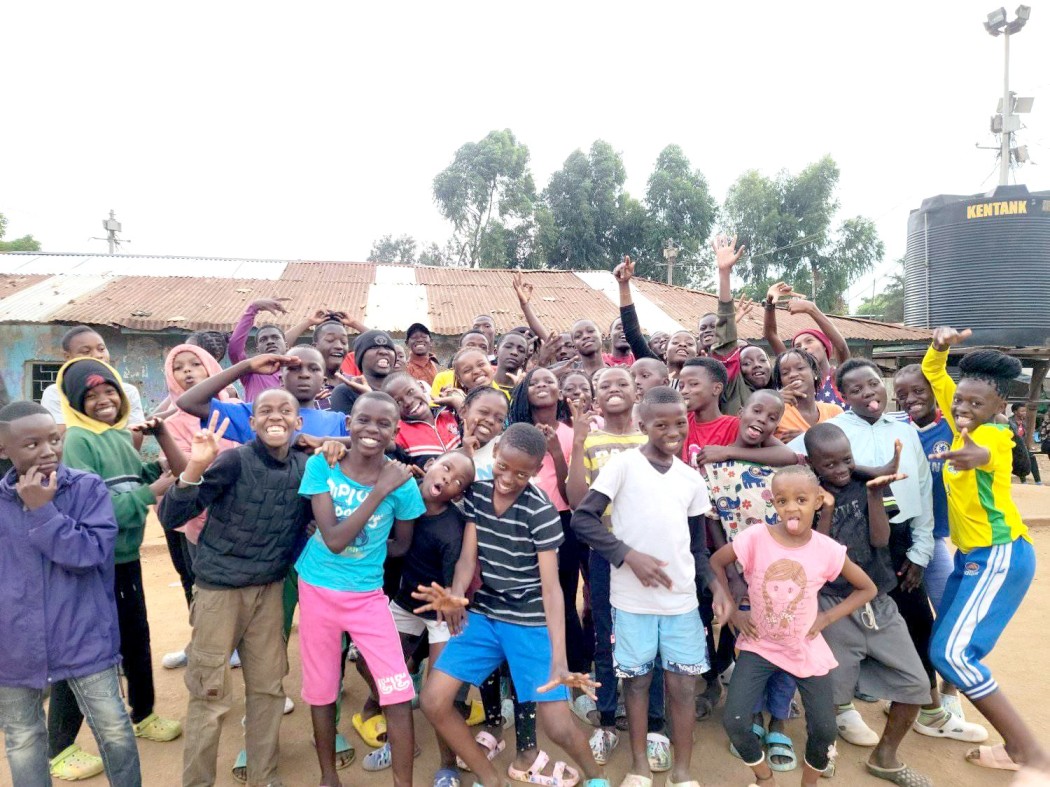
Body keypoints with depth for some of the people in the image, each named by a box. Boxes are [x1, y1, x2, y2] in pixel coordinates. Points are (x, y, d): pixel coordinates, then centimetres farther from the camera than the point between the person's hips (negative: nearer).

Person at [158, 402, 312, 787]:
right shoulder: (233, 461, -18)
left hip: (270, 589, 5)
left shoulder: (305, 466, -3)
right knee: (211, 692, 6)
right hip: (219, 588, -4)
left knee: (269, 686, 14)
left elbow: (310, 521, 8)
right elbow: (170, 517, -23)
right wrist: (196, 466, -39)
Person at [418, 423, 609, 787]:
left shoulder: (541, 512, -18)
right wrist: (455, 595, -31)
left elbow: (551, 586, -22)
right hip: (484, 616, 5)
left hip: (531, 624, -5)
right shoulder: (476, 493, -3)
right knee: (432, 701, -3)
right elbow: (468, 556, -8)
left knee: (558, 726, -6)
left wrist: (559, 660, -32)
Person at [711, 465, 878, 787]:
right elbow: (716, 562, -3)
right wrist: (732, 610, -9)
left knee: (824, 730, 3)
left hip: (806, 649, 1)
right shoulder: (755, 538, -19)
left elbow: (867, 589, 1)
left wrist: (826, 617, -8)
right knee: (734, 722, -8)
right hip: (759, 645, -1)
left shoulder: (827, 549, -15)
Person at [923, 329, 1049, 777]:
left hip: (999, 556, -9)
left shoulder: (995, 433, -18)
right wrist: (940, 346, -7)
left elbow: (982, 452, -45)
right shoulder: (964, 426, 4)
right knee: (944, 646, 14)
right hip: (971, 555, 9)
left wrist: (973, 454, -67)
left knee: (951, 651, -16)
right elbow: (934, 374, 12)